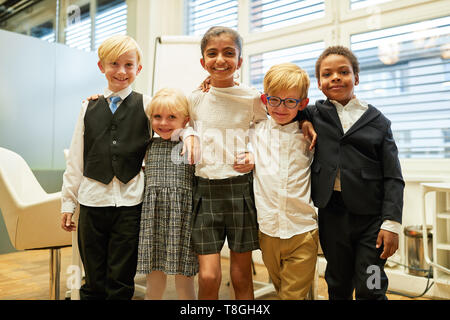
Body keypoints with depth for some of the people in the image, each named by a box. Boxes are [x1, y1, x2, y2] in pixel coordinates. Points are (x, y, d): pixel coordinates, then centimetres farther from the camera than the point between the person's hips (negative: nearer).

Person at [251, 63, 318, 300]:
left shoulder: (307, 136, 0)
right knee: (280, 290, 20)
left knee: (294, 294, 4)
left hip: (302, 232, -1)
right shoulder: (255, 132, 2)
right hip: (267, 230, 2)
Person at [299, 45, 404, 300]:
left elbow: (393, 177, -1)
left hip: (371, 216, -1)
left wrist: (392, 223, -8)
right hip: (332, 214, 2)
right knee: (338, 286, 16)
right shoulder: (315, 115, 6)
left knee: (370, 289, 6)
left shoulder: (378, 121, 2)